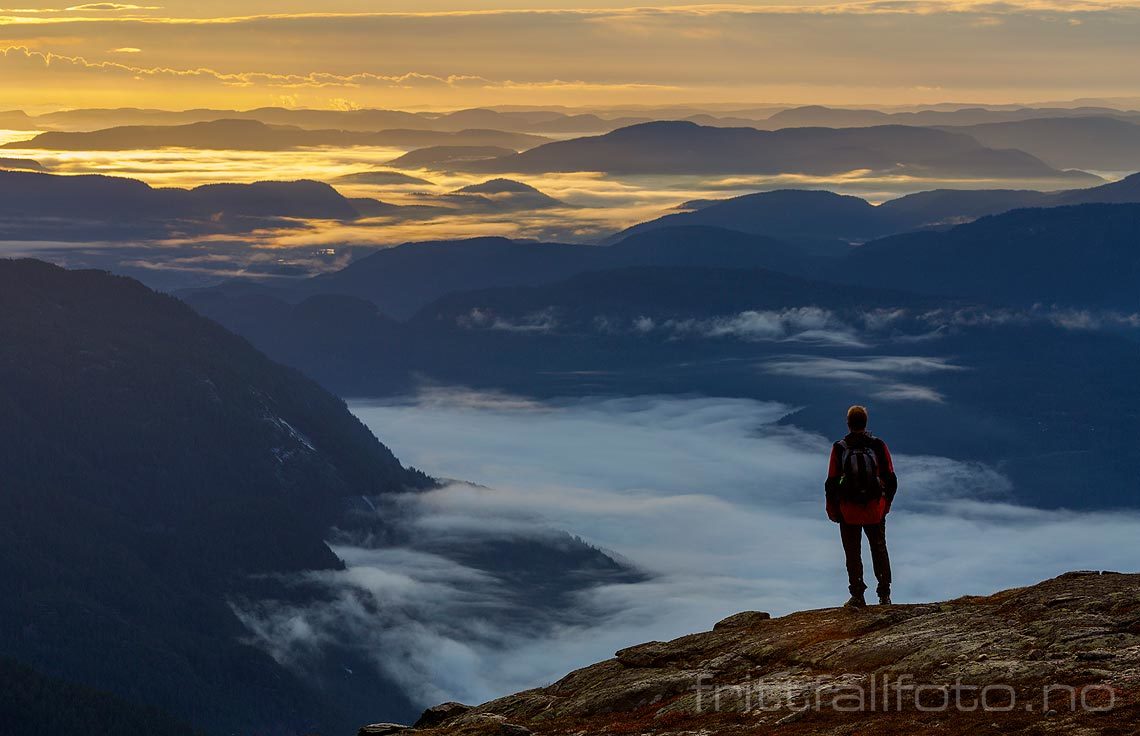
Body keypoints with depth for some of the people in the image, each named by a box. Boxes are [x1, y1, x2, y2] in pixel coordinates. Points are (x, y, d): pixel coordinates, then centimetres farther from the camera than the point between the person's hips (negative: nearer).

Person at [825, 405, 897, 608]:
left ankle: (857, 597, 8)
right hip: (875, 508, 2)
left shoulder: (839, 448, -8)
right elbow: (891, 479, 2)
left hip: (849, 511, -1)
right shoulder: (878, 446, -4)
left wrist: (832, 509, 6)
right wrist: (887, 503, 17)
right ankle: (884, 596, 14)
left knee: (853, 554, 8)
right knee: (879, 550, 14)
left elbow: (832, 482, -6)